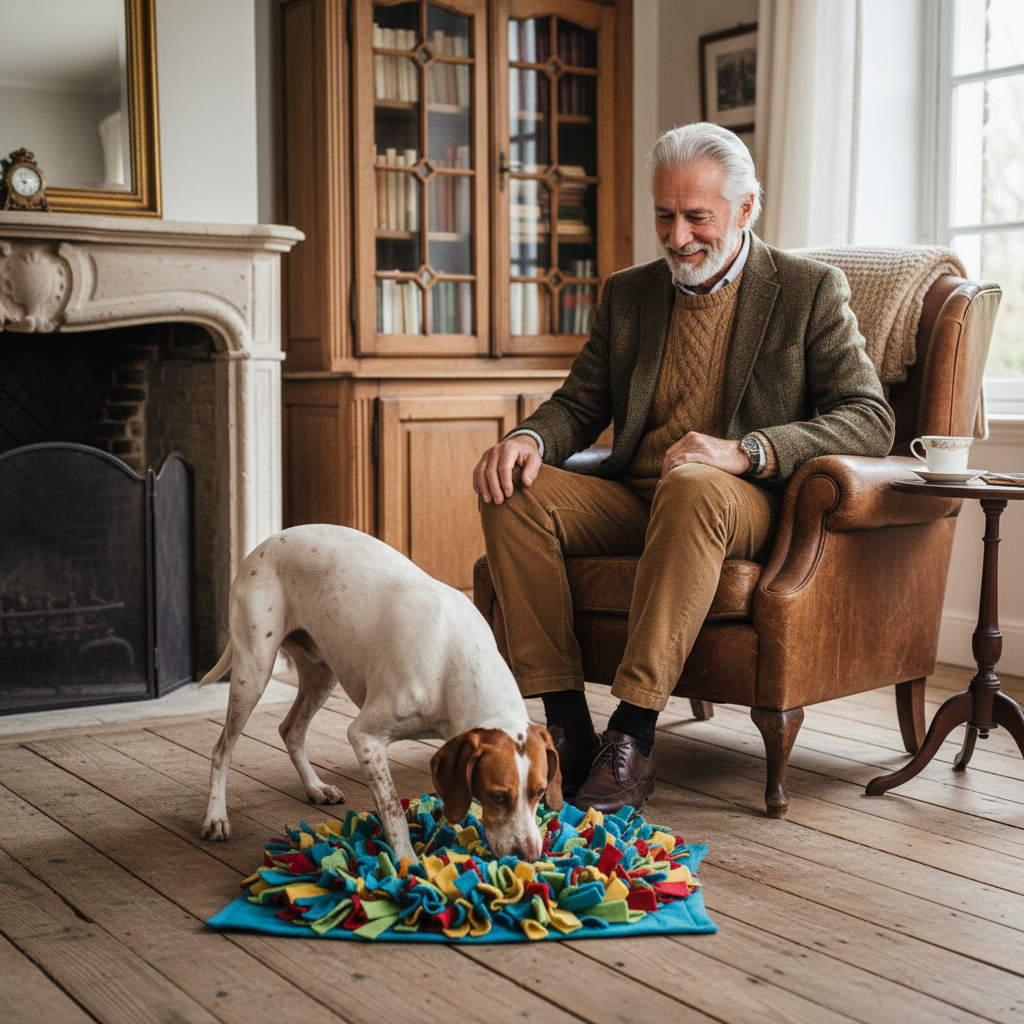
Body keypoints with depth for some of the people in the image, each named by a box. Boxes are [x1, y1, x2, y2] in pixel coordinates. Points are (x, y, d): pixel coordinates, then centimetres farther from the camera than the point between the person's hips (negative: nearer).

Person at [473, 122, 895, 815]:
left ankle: (633, 734, -35)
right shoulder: (627, 294, 16)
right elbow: (581, 403, 16)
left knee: (693, 488, -39)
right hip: (631, 498, 5)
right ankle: (568, 726, -23)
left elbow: (870, 421, -8)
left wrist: (744, 451, -23)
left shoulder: (811, 291, 2)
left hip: (745, 505, -4)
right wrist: (531, 438, -10)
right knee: (513, 493, -22)